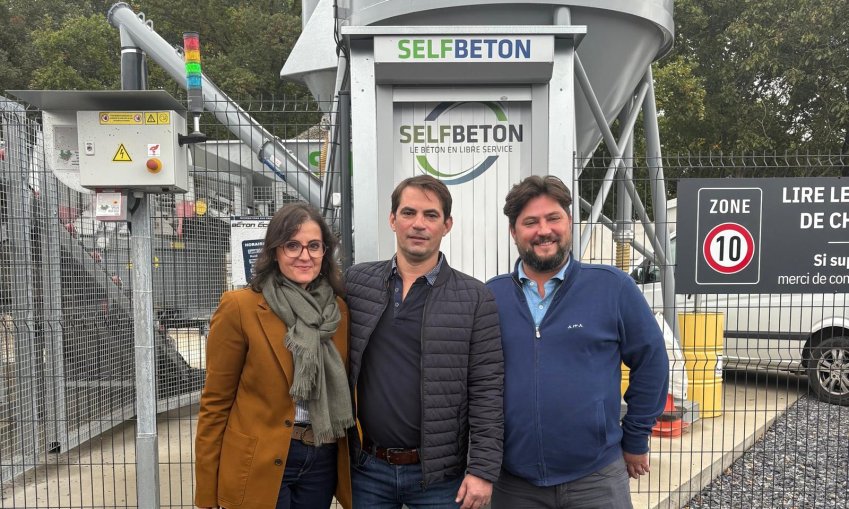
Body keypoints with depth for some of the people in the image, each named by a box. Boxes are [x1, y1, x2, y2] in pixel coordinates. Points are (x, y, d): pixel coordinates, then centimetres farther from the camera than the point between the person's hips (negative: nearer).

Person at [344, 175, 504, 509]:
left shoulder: (475, 298, -6)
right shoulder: (356, 282, 1)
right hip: (366, 468, 2)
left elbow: (487, 391, -6)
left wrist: (483, 470, -10)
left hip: (440, 474, -2)